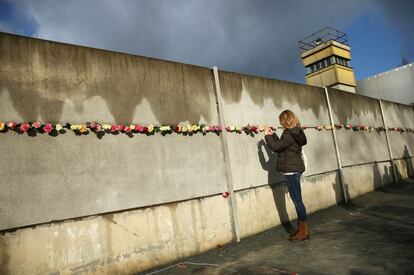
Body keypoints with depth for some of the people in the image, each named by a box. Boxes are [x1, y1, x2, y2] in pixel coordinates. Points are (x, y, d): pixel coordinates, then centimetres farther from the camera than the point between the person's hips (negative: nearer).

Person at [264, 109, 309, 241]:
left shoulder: (289, 134, -16)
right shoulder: (294, 133, 14)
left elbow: (276, 147, -15)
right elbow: (281, 145, 21)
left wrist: (267, 135, -2)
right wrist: (272, 134, 22)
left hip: (291, 170, -10)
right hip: (294, 169, 10)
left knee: (297, 200, -4)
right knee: (297, 200, 13)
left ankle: (304, 231, 4)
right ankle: (301, 229, 22)